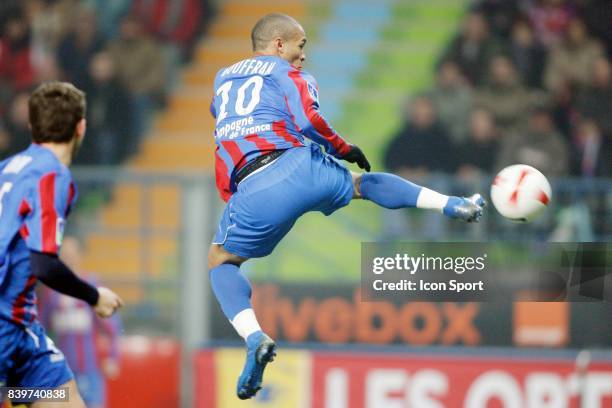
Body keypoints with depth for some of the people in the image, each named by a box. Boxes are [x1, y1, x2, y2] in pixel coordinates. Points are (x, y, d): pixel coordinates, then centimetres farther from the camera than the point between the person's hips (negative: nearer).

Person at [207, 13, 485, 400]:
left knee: (220, 262, 19)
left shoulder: (222, 78, 26)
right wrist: (344, 149, 8)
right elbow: (308, 121, -6)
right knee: (364, 182, 29)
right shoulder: (288, 75, 12)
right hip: (299, 166, -1)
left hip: (252, 190, 1)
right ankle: (454, 205, 18)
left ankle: (255, 339, -6)